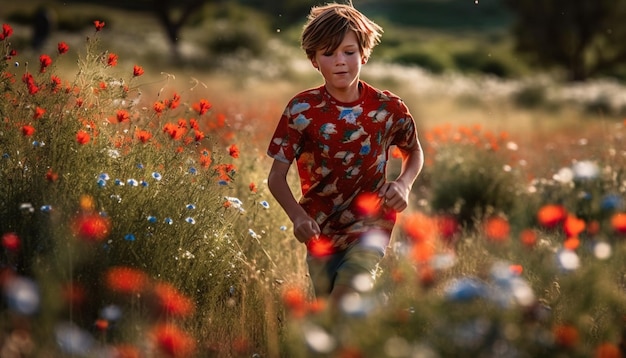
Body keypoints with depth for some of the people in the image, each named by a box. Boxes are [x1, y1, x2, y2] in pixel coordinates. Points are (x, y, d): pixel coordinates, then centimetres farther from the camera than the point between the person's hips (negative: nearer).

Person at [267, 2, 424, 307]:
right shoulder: (302, 110, -12)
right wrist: (298, 216, -28)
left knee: (347, 299, -24)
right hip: (321, 231, 2)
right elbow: (276, 176, -10)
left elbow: (414, 152, 11)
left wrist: (404, 184, -10)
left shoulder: (388, 108, -9)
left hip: (370, 222, -2)